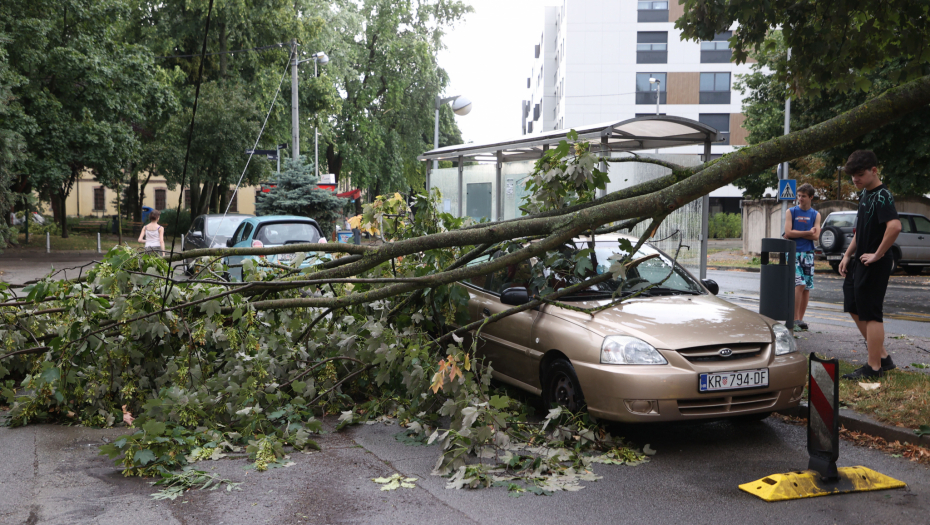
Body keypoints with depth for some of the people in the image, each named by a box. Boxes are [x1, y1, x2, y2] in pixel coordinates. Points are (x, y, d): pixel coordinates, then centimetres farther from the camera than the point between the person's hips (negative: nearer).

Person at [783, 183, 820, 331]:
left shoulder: (815, 215, 11)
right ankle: (795, 319, -10)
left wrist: (797, 233, -6)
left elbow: (816, 236, -1)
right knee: (799, 284, -15)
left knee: (807, 287, 3)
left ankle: (800, 318, 11)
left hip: (808, 253, 3)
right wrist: (807, 232, -4)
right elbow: (788, 233, -7)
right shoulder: (791, 212, 5)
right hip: (793, 252, -3)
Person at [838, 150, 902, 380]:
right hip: (859, 262, 10)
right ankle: (883, 356, 25)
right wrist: (848, 255, 16)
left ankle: (874, 367, 5)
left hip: (875, 265, -10)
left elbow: (894, 226, -34)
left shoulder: (882, 196, -17)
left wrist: (878, 255, -26)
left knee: (870, 315, -4)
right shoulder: (864, 194, 13)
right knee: (854, 308, 15)